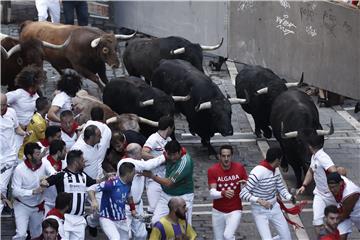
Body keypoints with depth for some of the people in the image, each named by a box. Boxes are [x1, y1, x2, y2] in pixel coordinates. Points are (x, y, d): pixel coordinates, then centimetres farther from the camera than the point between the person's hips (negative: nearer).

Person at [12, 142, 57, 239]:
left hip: (38, 206, 4)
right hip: (22, 206, -4)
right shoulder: (19, 169, -21)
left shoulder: (44, 163, -12)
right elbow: (15, 191, -23)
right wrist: (34, 191, -35)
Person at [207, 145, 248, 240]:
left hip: (235, 211, -1)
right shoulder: (212, 170, -13)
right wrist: (223, 193, -41)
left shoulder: (239, 168, -8)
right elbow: (212, 194, -20)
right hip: (218, 211, 1)